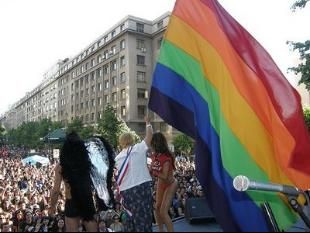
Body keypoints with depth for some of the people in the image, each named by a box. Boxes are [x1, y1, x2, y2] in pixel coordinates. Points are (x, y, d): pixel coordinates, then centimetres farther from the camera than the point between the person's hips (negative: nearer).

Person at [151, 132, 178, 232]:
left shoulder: (166, 158, -30)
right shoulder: (155, 155, -8)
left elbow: (164, 176, -32)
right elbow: (152, 170, 0)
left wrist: (154, 172, -31)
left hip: (170, 185, -8)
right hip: (160, 184, 8)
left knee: (163, 211, -11)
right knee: (157, 208, 14)